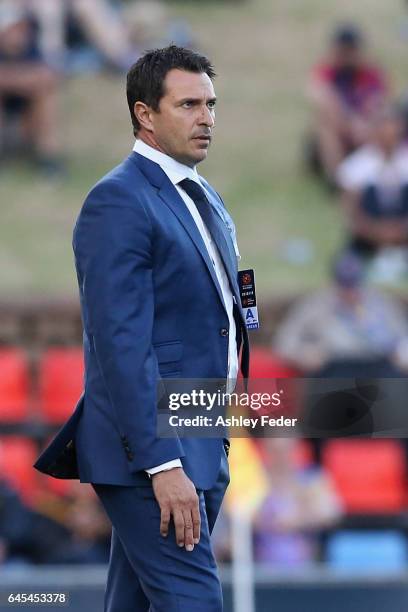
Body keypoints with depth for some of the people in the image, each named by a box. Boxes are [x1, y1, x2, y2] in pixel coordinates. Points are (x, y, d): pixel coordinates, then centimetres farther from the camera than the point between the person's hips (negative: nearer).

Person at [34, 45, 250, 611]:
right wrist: (162, 463, -25)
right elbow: (121, 345, -19)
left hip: (201, 447, 9)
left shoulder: (206, 199, 18)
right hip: (148, 451, -9)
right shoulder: (118, 202, -12)